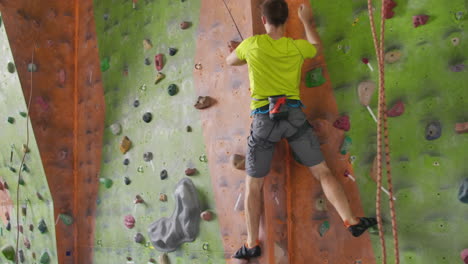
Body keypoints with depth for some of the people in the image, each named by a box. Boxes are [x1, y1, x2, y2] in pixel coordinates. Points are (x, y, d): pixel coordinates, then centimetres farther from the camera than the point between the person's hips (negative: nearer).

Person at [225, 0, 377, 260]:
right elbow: (316, 45, 29)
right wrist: (307, 21, 43)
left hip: (264, 119, -1)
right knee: (323, 172, 8)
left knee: (253, 185, 8)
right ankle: (352, 221, 4)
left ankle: (252, 244, 10)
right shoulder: (296, 47, 4)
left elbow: (230, 61, 19)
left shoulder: (252, 44, -1)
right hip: (294, 114, 1)